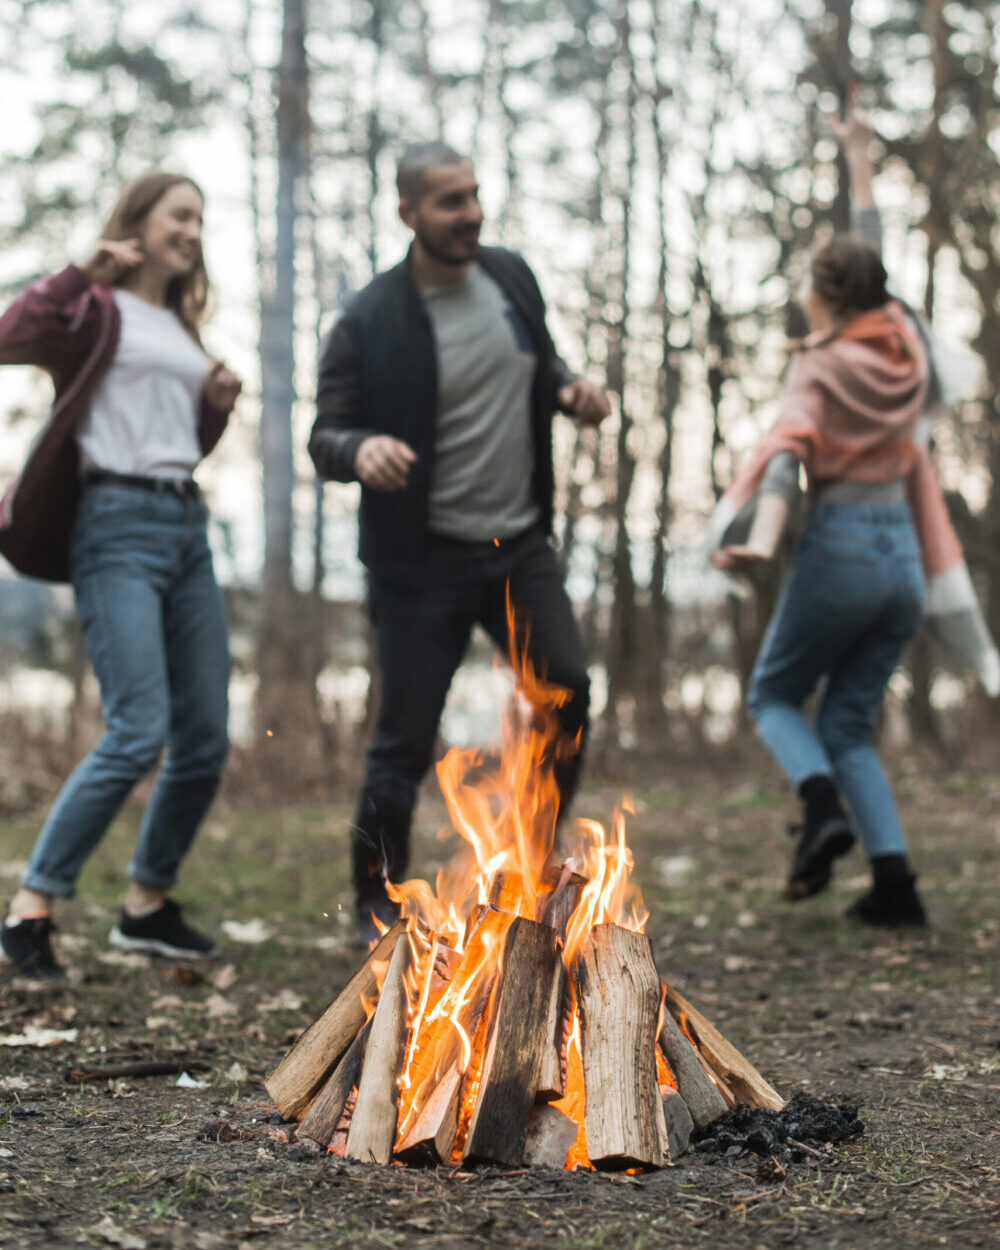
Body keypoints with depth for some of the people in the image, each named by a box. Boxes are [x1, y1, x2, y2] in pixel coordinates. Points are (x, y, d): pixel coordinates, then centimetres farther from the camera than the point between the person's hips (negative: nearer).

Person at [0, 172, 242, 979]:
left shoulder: (180, 328, 22)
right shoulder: (100, 311, 0)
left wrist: (219, 404, 11)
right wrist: (85, 271, -17)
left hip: (187, 525, 8)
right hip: (121, 524, -8)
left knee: (206, 739, 5)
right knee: (140, 732, -17)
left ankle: (147, 905, 18)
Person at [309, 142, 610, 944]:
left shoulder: (510, 276, 4)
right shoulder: (370, 322, -12)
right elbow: (324, 438, -9)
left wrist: (570, 391, -3)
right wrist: (360, 450, -33)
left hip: (520, 545, 5)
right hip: (424, 561, -5)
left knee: (568, 694, 2)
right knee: (406, 737, -1)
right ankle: (377, 906, 18)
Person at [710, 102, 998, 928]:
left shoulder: (820, 368, -8)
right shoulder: (901, 339, 8)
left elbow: (789, 454, -25)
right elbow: (873, 256, 25)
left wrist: (760, 543, -39)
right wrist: (860, 163, 36)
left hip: (840, 550, -6)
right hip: (905, 555, 6)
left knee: (775, 695, 14)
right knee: (848, 722, 13)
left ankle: (823, 807, -13)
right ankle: (895, 882, -1)